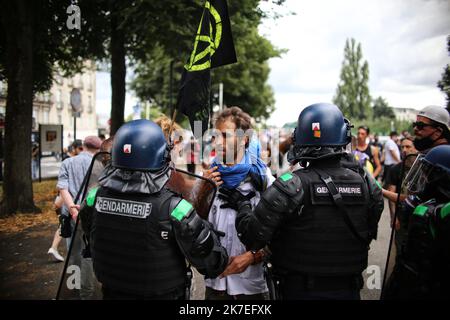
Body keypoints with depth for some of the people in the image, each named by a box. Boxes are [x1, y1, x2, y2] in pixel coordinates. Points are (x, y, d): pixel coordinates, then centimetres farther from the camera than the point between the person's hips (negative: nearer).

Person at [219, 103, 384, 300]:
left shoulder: (290, 186, -22)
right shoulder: (368, 185, -9)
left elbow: (252, 236, -21)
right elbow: (369, 233, 5)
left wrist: (242, 205, -4)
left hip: (299, 291, -3)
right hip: (348, 291, 3)